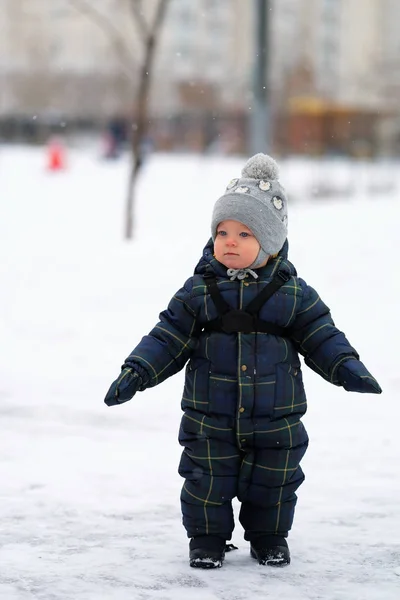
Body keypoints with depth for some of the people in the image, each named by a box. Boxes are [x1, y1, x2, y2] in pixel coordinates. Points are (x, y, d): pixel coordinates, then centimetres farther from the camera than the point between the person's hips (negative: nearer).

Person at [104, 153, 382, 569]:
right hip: (210, 420, 0)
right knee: (207, 481, 4)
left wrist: (347, 368, -11)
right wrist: (135, 373, -9)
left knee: (273, 481, 11)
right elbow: (168, 338, -1)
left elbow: (321, 337, 1)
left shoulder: (293, 295, -5)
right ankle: (207, 539, 25)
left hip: (274, 421, 0)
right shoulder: (199, 292, -4)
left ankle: (269, 538, 33)